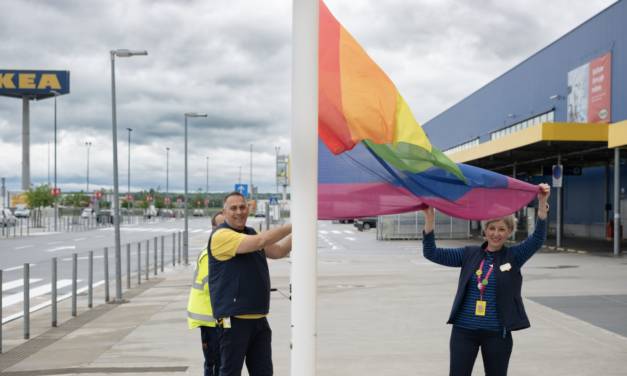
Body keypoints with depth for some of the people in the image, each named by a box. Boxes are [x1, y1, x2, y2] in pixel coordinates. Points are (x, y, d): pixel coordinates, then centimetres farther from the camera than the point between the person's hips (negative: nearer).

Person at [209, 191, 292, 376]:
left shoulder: (251, 233, 17)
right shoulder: (221, 235, -12)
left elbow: (278, 251, 17)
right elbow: (260, 241, -23)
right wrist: (291, 227, -15)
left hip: (259, 318, 8)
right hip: (234, 319, -8)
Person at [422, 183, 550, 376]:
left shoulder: (513, 256, 1)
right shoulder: (469, 254, 4)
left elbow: (537, 238, -13)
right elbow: (431, 253, -1)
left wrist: (542, 204, -25)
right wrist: (429, 218, -13)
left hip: (497, 334, 0)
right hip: (464, 331, 1)